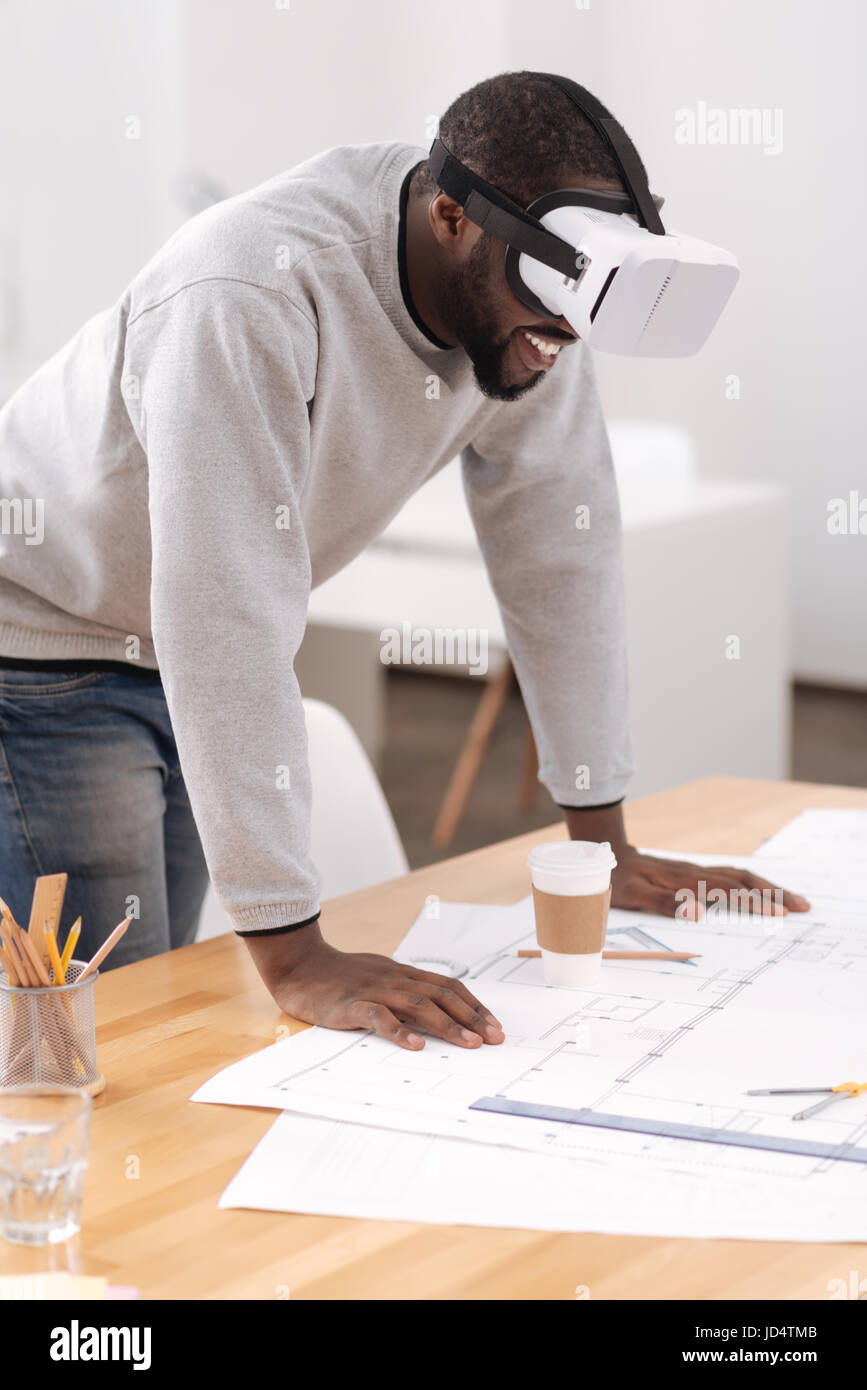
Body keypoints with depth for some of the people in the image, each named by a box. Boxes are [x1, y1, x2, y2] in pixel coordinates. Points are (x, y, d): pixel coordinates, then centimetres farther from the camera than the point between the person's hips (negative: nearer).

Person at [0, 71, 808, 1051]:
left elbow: (558, 547, -5)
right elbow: (227, 618, -40)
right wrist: (294, 956, -41)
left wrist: (603, 845, -3)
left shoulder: (518, 301, -14)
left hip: (175, 661, 7)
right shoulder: (250, 298, -37)